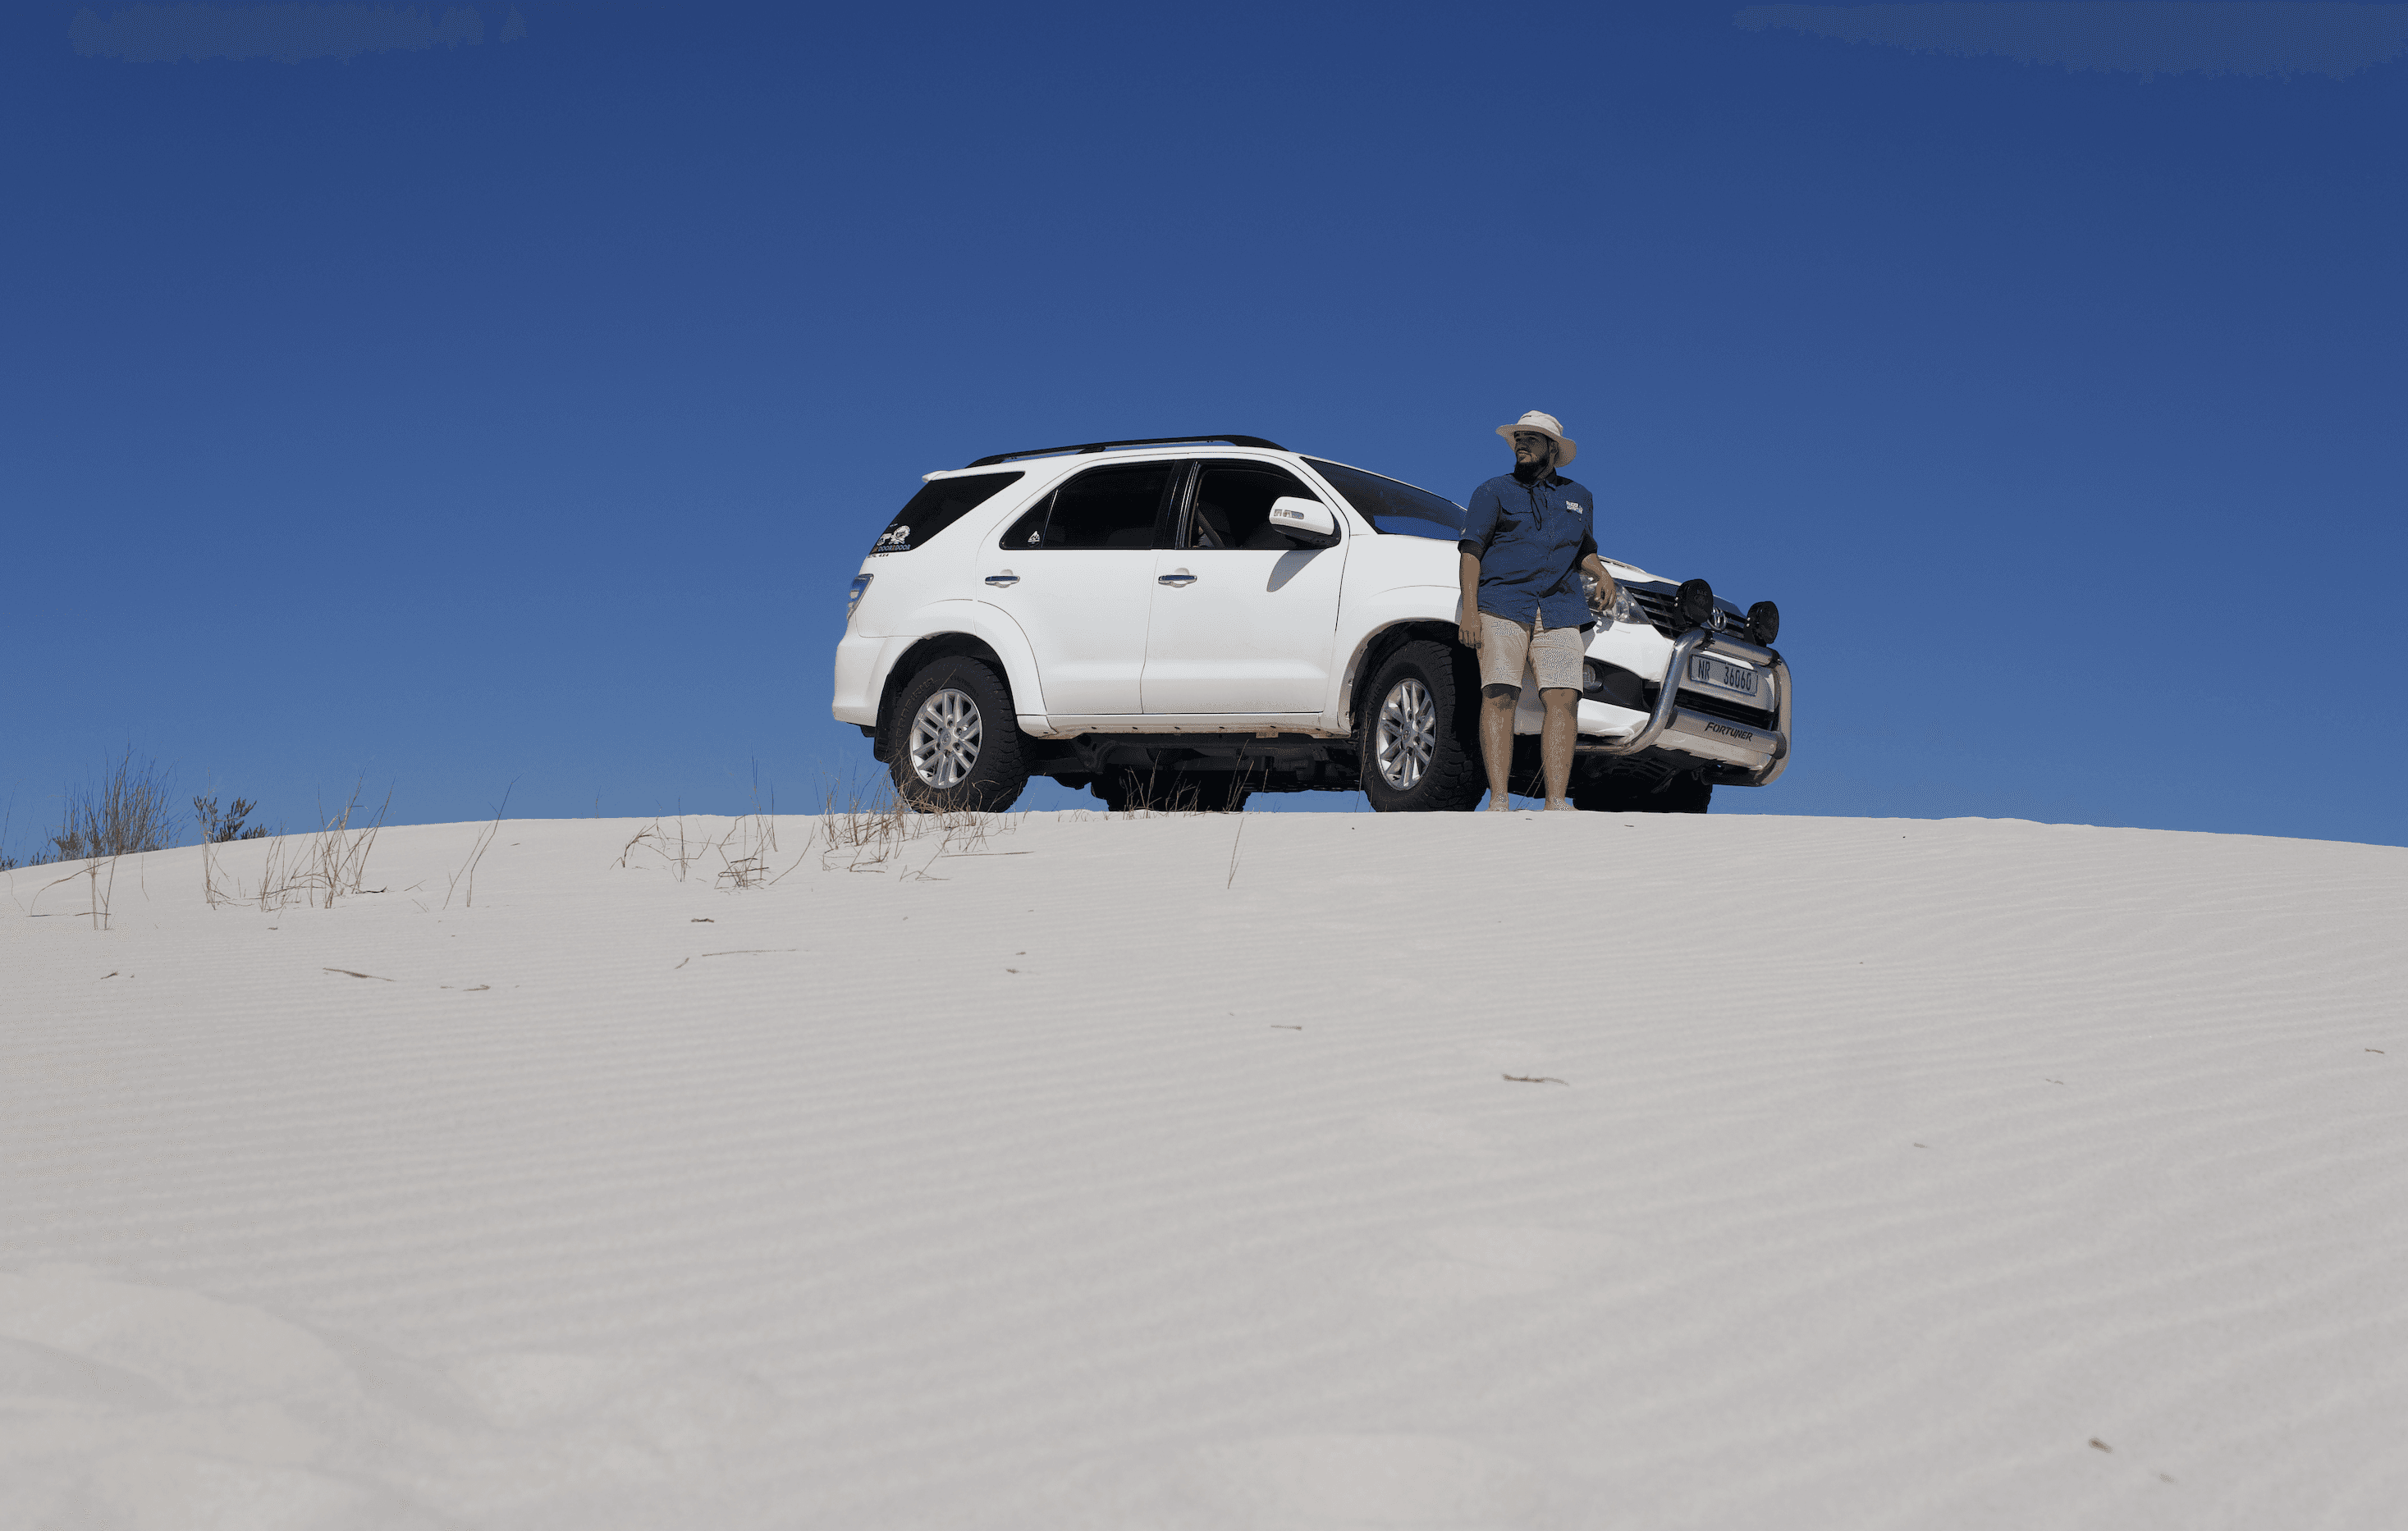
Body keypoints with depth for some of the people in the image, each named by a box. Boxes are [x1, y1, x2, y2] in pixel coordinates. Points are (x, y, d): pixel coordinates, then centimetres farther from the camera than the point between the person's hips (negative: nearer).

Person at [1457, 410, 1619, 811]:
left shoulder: (1579, 497, 23)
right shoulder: (1494, 491, 12)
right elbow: (1471, 552, 4)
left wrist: (1601, 572, 9)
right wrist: (1469, 610, -8)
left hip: (1561, 611, 3)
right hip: (1503, 607, -3)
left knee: (1563, 699, -13)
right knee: (1499, 696, -15)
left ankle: (1556, 802, -16)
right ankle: (1497, 801, -18)